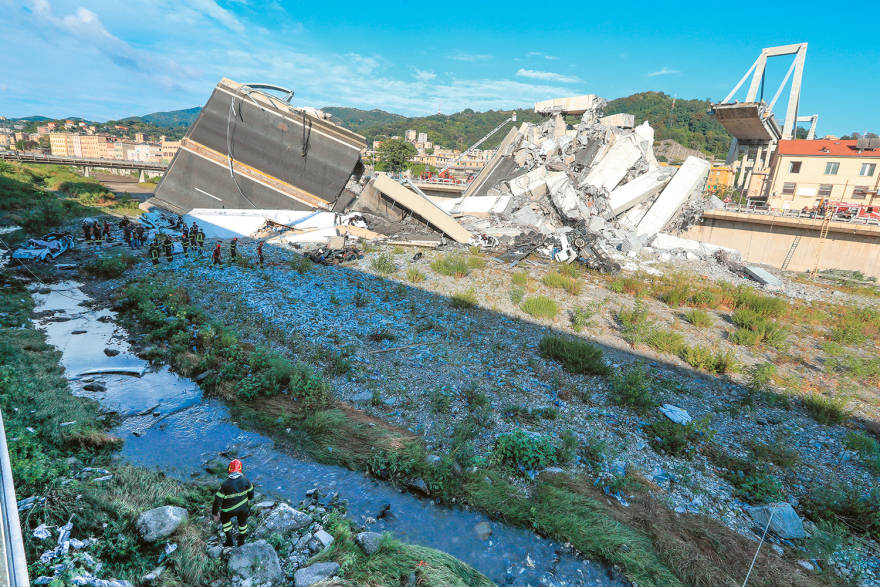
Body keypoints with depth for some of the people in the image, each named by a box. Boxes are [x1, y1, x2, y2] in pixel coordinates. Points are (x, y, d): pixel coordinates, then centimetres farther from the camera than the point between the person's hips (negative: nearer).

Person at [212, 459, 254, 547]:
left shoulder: (225, 484, -20)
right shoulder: (245, 480, -13)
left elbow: (218, 499, -16)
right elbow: (250, 491, 3)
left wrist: (215, 513, -3)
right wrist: (249, 499, 25)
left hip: (229, 510, -2)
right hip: (243, 507, 2)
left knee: (225, 520, 29)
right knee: (242, 522, 26)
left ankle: (230, 540, 27)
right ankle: (241, 542, 41)